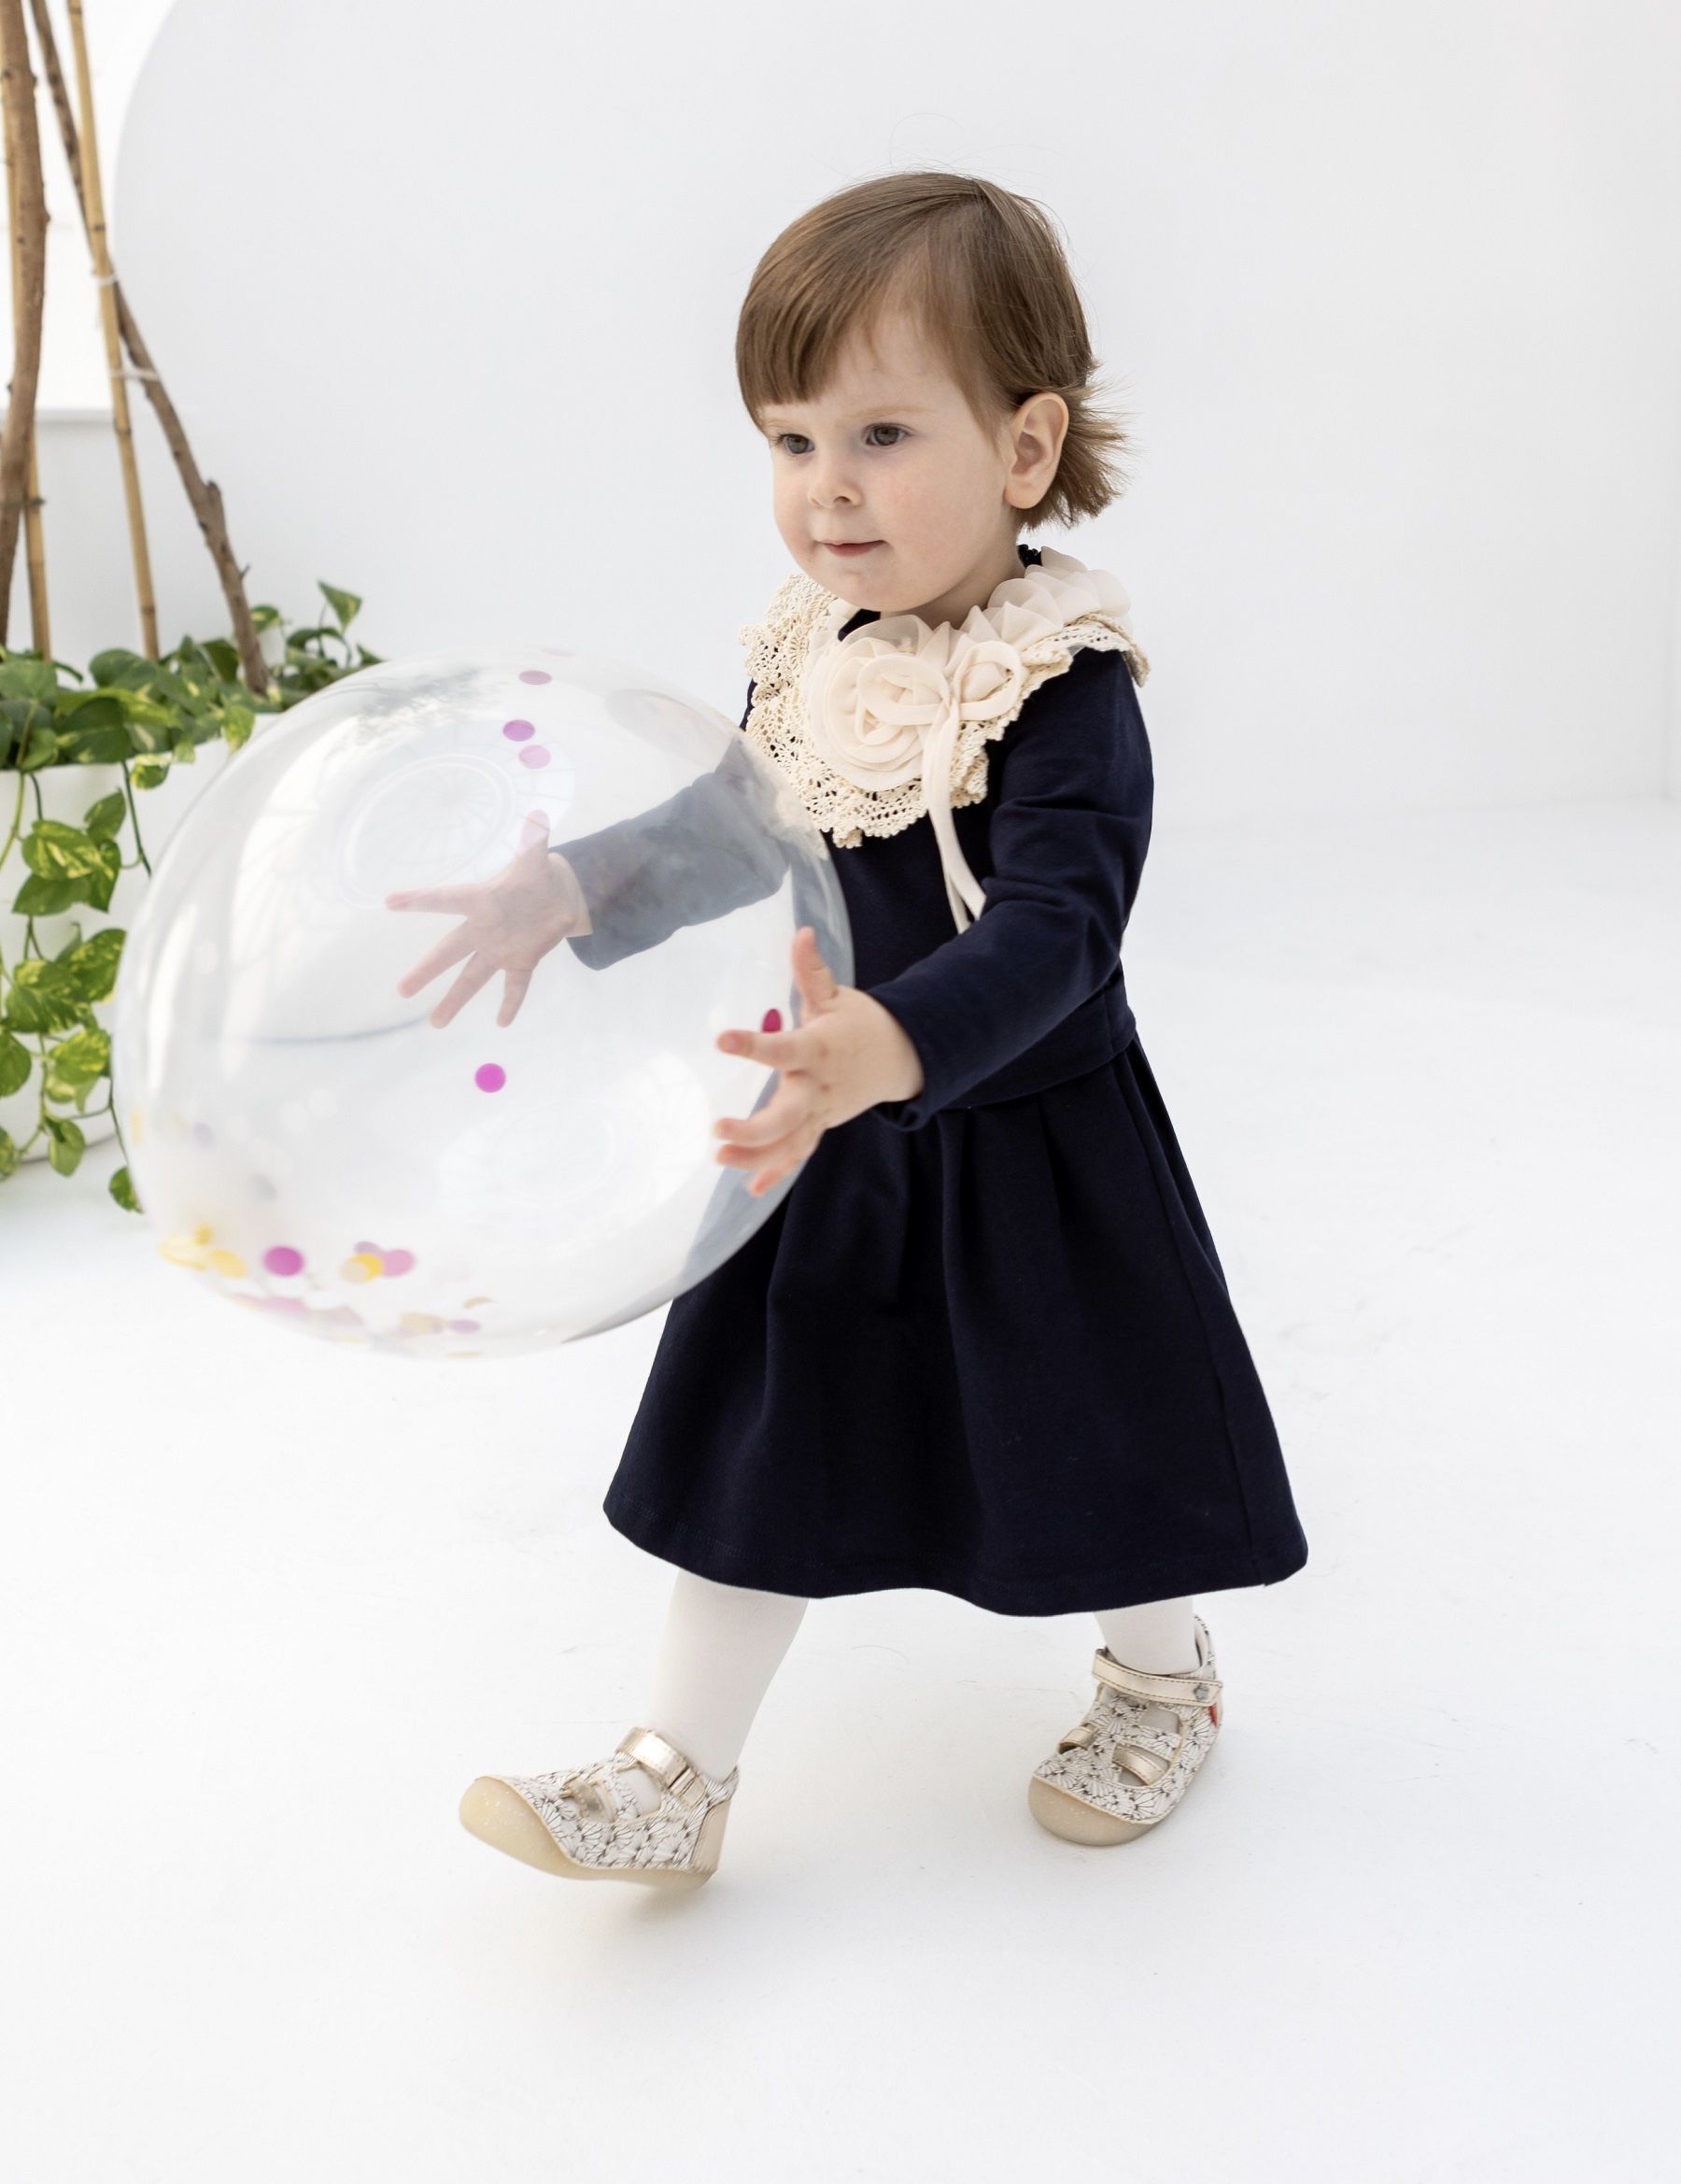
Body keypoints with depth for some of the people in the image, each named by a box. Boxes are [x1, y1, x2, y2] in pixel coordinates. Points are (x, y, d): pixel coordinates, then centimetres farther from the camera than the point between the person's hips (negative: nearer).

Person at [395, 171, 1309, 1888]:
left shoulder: (1063, 685, -24)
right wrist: (571, 894, 2)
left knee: (1090, 1424, 15)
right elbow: (738, 829, 12)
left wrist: (892, 1047, -54)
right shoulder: (809, 648, -3)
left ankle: (1160, 1680, 45)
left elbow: (1051, 931, -37)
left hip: (1027, 1156, -5)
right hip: (829, 1146, 6)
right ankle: (675, 1779, 24)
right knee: (758, 1444, 11)